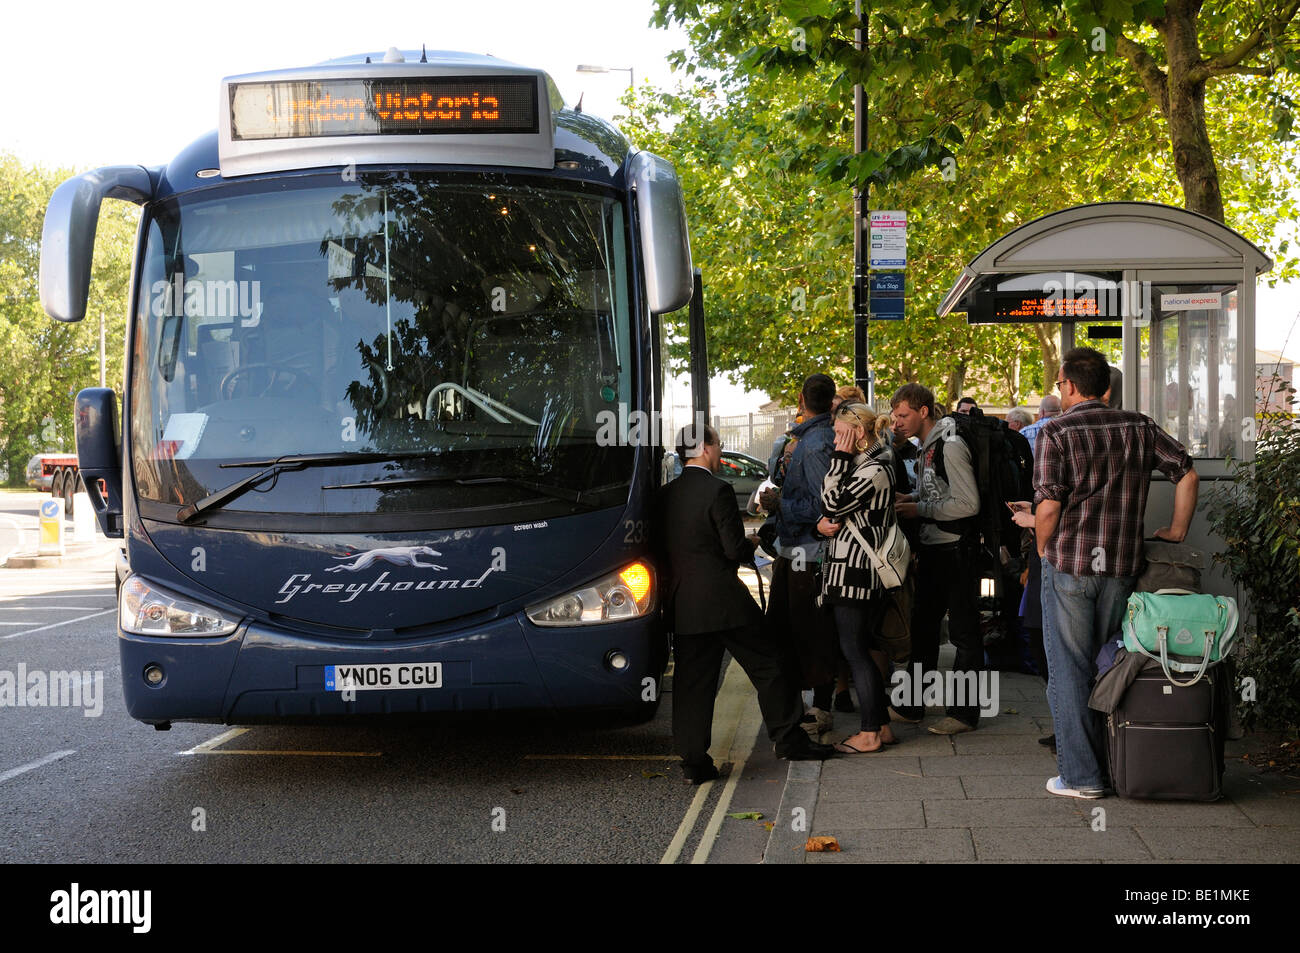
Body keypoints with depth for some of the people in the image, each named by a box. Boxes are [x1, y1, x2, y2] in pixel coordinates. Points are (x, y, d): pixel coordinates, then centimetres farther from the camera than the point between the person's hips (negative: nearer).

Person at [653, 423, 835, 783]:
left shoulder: (665, 495, 7)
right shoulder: (717, 491, -12)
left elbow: (662, 548, 11)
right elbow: (735, 549, -13)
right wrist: (752, 545, 8)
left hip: (682, 605, 6)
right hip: (722, 600, -6)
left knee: (692, 681, 7)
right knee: (767, 666, 8)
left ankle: (693, 760, 6)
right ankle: (788, 739, 15)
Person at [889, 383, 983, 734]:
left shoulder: (950, 446, -17)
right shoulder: (926, 448, 12)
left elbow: (968, 503, -21)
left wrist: (920, 508, -17)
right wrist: (909, 498, 5)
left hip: (956, 550, -10)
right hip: (932, 549, 10)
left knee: (964, 632, -1)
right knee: (922, 626, 15)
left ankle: (964, 712, 6)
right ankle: (912, 706, 25)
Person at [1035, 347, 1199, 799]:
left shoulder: (1056, 431, -8)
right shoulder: (1140, 427, 6)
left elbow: (1048, 505, -15)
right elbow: (1187, 474, 7)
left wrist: (1044, 550, 1)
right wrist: (1177, 531, 15)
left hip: (1069, 563, -4)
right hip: (1122, 565, 4)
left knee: (1069, 670, 4)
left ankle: (1080, 775, 5)